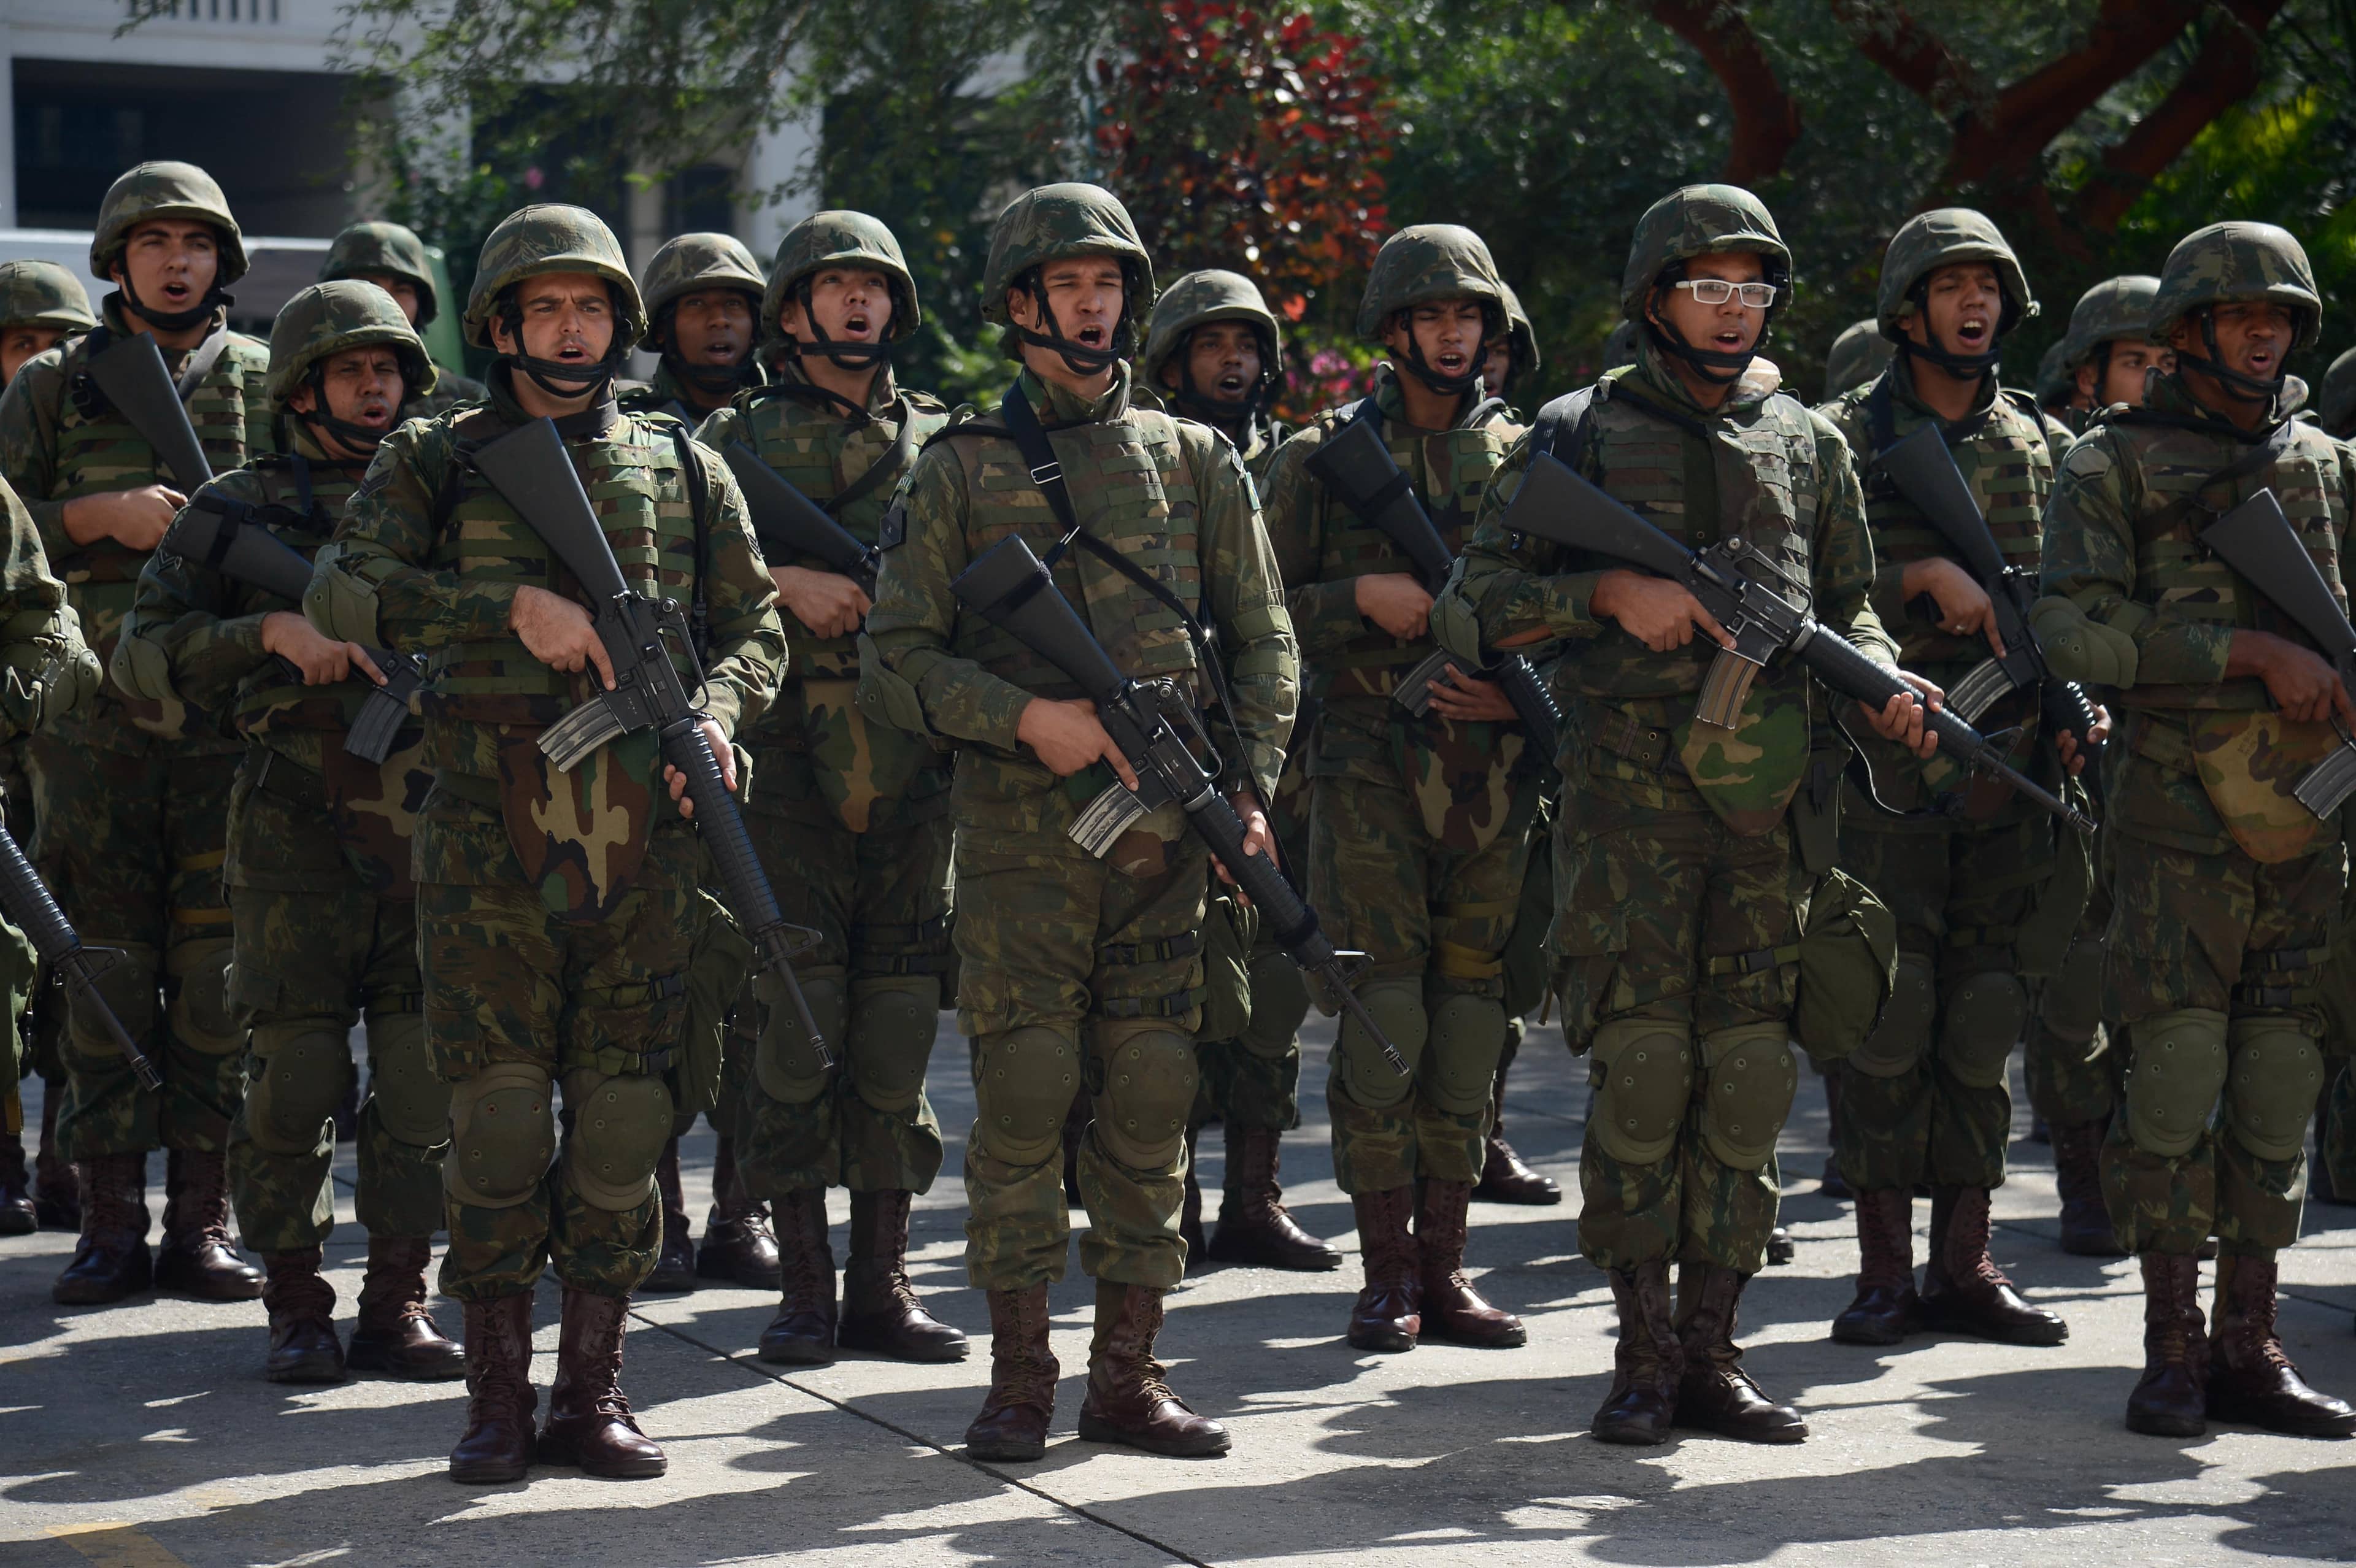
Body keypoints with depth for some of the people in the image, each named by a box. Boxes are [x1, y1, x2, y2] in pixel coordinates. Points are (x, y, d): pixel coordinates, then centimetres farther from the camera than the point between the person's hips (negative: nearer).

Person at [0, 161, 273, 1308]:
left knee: (219, 978, 0)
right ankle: (110, 1223, 7)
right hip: (94, 712, 0)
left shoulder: (270, 383, 11)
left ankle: (202, 1221, 6)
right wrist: (100, 516, -10)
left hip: (232, 715, 0)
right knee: (105, 975, 0)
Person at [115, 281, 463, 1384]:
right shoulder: (243, 508, 5)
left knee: (425, 1084, 1)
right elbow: (145, 651, -1)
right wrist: (271, 630, -15)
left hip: (433, 827, 2)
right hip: (298, 830, -2)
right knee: (293, 1082, -1)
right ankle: (295, 1308, 10)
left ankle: (396, 1303, 11)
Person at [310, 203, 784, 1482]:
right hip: (489, 836, -2)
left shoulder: (682, 467, 14)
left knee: (624, 1115, 3)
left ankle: (593, 1392, 13)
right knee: (496, 1114, -2)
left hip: (645, 839, 2)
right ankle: (496, 1401, 8)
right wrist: (513, 605, -16)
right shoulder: (436, 460, 7)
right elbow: (342, 592, -7)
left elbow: (754, 626, 15)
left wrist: (715, 718, -6)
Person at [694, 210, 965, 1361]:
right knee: (791, 1019, -5)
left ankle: (881, 1286, 10)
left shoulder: (943, 439, 16)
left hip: (913, 765, 2)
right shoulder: (737, 437, 9)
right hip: (787, 760, -2)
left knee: (898, 1021, 3)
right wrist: (782, 582, -16)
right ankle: (803, 1287, 3)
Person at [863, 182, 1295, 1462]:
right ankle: (1018, 1377, 4)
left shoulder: (1194, 461, 12)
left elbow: (1262, 643, 12)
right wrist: (1025, 717, -12)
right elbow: (896, 659, 2)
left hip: (1166, 829, 2)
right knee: (1021, 1098, -4)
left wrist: (1250, 791, -1)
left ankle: (1127, 1374, 10)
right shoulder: (960, 469, 6)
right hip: (1020, 828, -2)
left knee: (1151, 1102, 3)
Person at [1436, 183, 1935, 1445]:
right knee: (1642, 1065, -8)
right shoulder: (1578, 436, 5)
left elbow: (1847, 607, 22)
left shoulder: (1806, 444, 16)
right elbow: (1473, 607, 2)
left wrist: (1882, 686, 1)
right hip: (1631, 793, -3)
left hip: (1769, 797, 3)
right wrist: (1610, 593, -12)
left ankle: (1710, 1352, 10)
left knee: (1750, 1074, 2)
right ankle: (1643, 1354, 2)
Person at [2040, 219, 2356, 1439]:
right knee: (2177, 1072, -7)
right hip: (2179, 811, -4)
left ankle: (2248, 1347, 11)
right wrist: (2252, 652, -16)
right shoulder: (2113, 462, 1)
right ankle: (2171, 1351, 1)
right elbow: (2078, 631, -11)